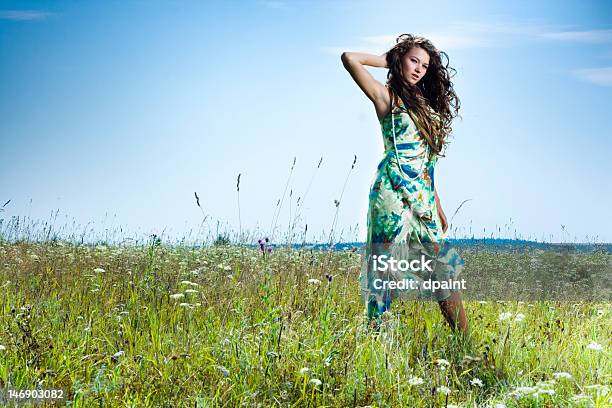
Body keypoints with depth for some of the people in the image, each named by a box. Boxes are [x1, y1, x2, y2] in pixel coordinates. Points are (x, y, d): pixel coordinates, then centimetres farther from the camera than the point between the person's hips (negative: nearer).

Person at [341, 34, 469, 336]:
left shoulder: (424, 103, 20)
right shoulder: (387, 95, 2)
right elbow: (350, 59, -12)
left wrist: (437, 205, 18)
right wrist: (387, 59, 4)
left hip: (424, 195, 7)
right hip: (393, 190, -7)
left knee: (445, 267, 7)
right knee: (387, 264, -8)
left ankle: (465, 342, 13)